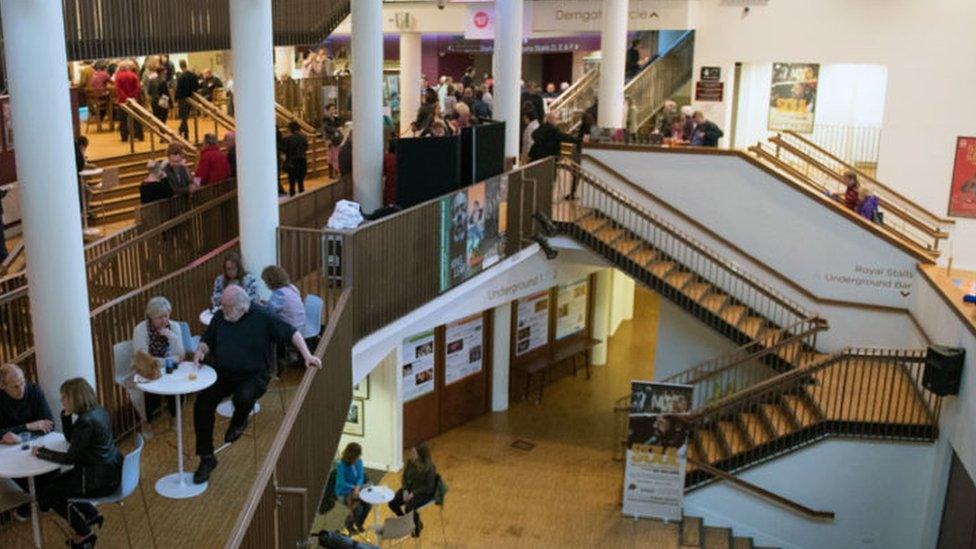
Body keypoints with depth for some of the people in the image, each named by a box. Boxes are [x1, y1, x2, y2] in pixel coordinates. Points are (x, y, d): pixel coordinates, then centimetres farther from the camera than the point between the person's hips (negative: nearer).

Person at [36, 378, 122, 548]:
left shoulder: (85, 422, -25)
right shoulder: (98, 411, 3)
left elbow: (70, 458, -18)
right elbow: (70, 438, 16)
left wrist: (42, 452, -8)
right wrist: (66, 414, 2)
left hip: (100, 480, -9)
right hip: (111, 470, 9)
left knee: (47, 494, 8)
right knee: (56, 482, 22)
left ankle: (84, 533, 19)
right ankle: (91, 514, 26)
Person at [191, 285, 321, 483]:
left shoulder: (262, 318, -8)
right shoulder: (219, 317, 5)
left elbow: (292, 333, -4)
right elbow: (207, 341, 18)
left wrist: (307, 355, -14)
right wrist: (200, 351, -6)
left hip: (253, 376, -4)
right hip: (222, 375, 4)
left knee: (244, 398, -36)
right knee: (202, 404, -19)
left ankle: (239, 422, 5)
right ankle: (207, 458, -5)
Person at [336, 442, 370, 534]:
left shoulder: (359, 462, -4)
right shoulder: (341, 465, -22)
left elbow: (360, 478, -2)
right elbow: (341, 482, -23)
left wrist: (358, 487, -22)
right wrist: (353, 488, -33)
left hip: (356, 489, 5)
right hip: (343, 492, -5)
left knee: (368, 504, -19)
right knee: (357, 508, -26)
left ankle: (359, 523, 10)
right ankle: (349, 525, 7)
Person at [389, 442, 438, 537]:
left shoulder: (429, 467, -22)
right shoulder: (410, 462, -5)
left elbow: (429, 486, -19)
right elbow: (405, 477, 6)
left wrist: (413, 493, -22)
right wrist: (405, 490, -10)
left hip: (424, 492, -6)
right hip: (409, 488, 6)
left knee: (409, 507, -29)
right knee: (392, 503, -12)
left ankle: (417, 525, 3)